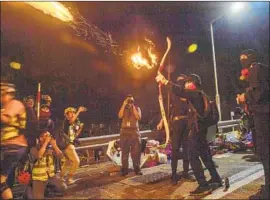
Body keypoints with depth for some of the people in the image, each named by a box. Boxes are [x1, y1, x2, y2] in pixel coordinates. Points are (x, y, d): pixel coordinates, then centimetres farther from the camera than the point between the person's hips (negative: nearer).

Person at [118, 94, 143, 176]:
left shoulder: (137, 108, 10)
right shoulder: (123, 108, 12)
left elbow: (139, 117, -8)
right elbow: (120, 116, -9)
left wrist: (133, 107, -8)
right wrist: (124, 105, -11)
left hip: (134, 131, 0)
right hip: (124, 132, 1)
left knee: (136, 151, -2)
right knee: (124, 152, 0)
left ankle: (137, 169, 6)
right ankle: (124, 169, 6)